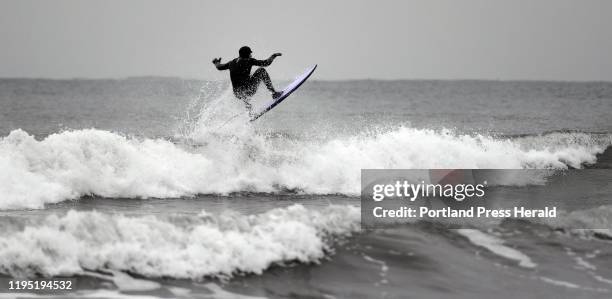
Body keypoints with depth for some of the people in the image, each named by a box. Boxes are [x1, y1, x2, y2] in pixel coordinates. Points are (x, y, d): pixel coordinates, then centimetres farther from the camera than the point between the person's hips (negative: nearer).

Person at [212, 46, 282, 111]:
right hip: (248, 91, -5)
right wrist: (273, 56, 15)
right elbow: (265, 63, -4)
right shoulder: (249, 60, -4)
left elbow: (219, 67, 28)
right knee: (261, 70, 10)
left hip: (237, 94, 5)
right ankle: (274, 93, 7)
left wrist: (216, 62, 51)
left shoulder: (232, 62, 12)